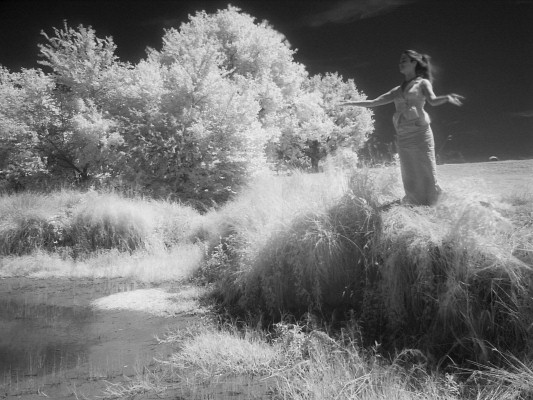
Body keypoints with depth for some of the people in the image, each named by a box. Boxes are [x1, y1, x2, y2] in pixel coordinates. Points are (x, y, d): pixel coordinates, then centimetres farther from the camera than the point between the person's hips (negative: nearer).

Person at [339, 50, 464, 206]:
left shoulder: (423, 83, 8)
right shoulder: (398, 90, 20)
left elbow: (433, 100, -11)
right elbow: (374, 102, 23)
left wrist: (447, 98, -33)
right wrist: (349, 103, 20)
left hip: (420, 133, -4)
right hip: (402, 137, 4)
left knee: (427, 177, -6)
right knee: (410, 181, 1)